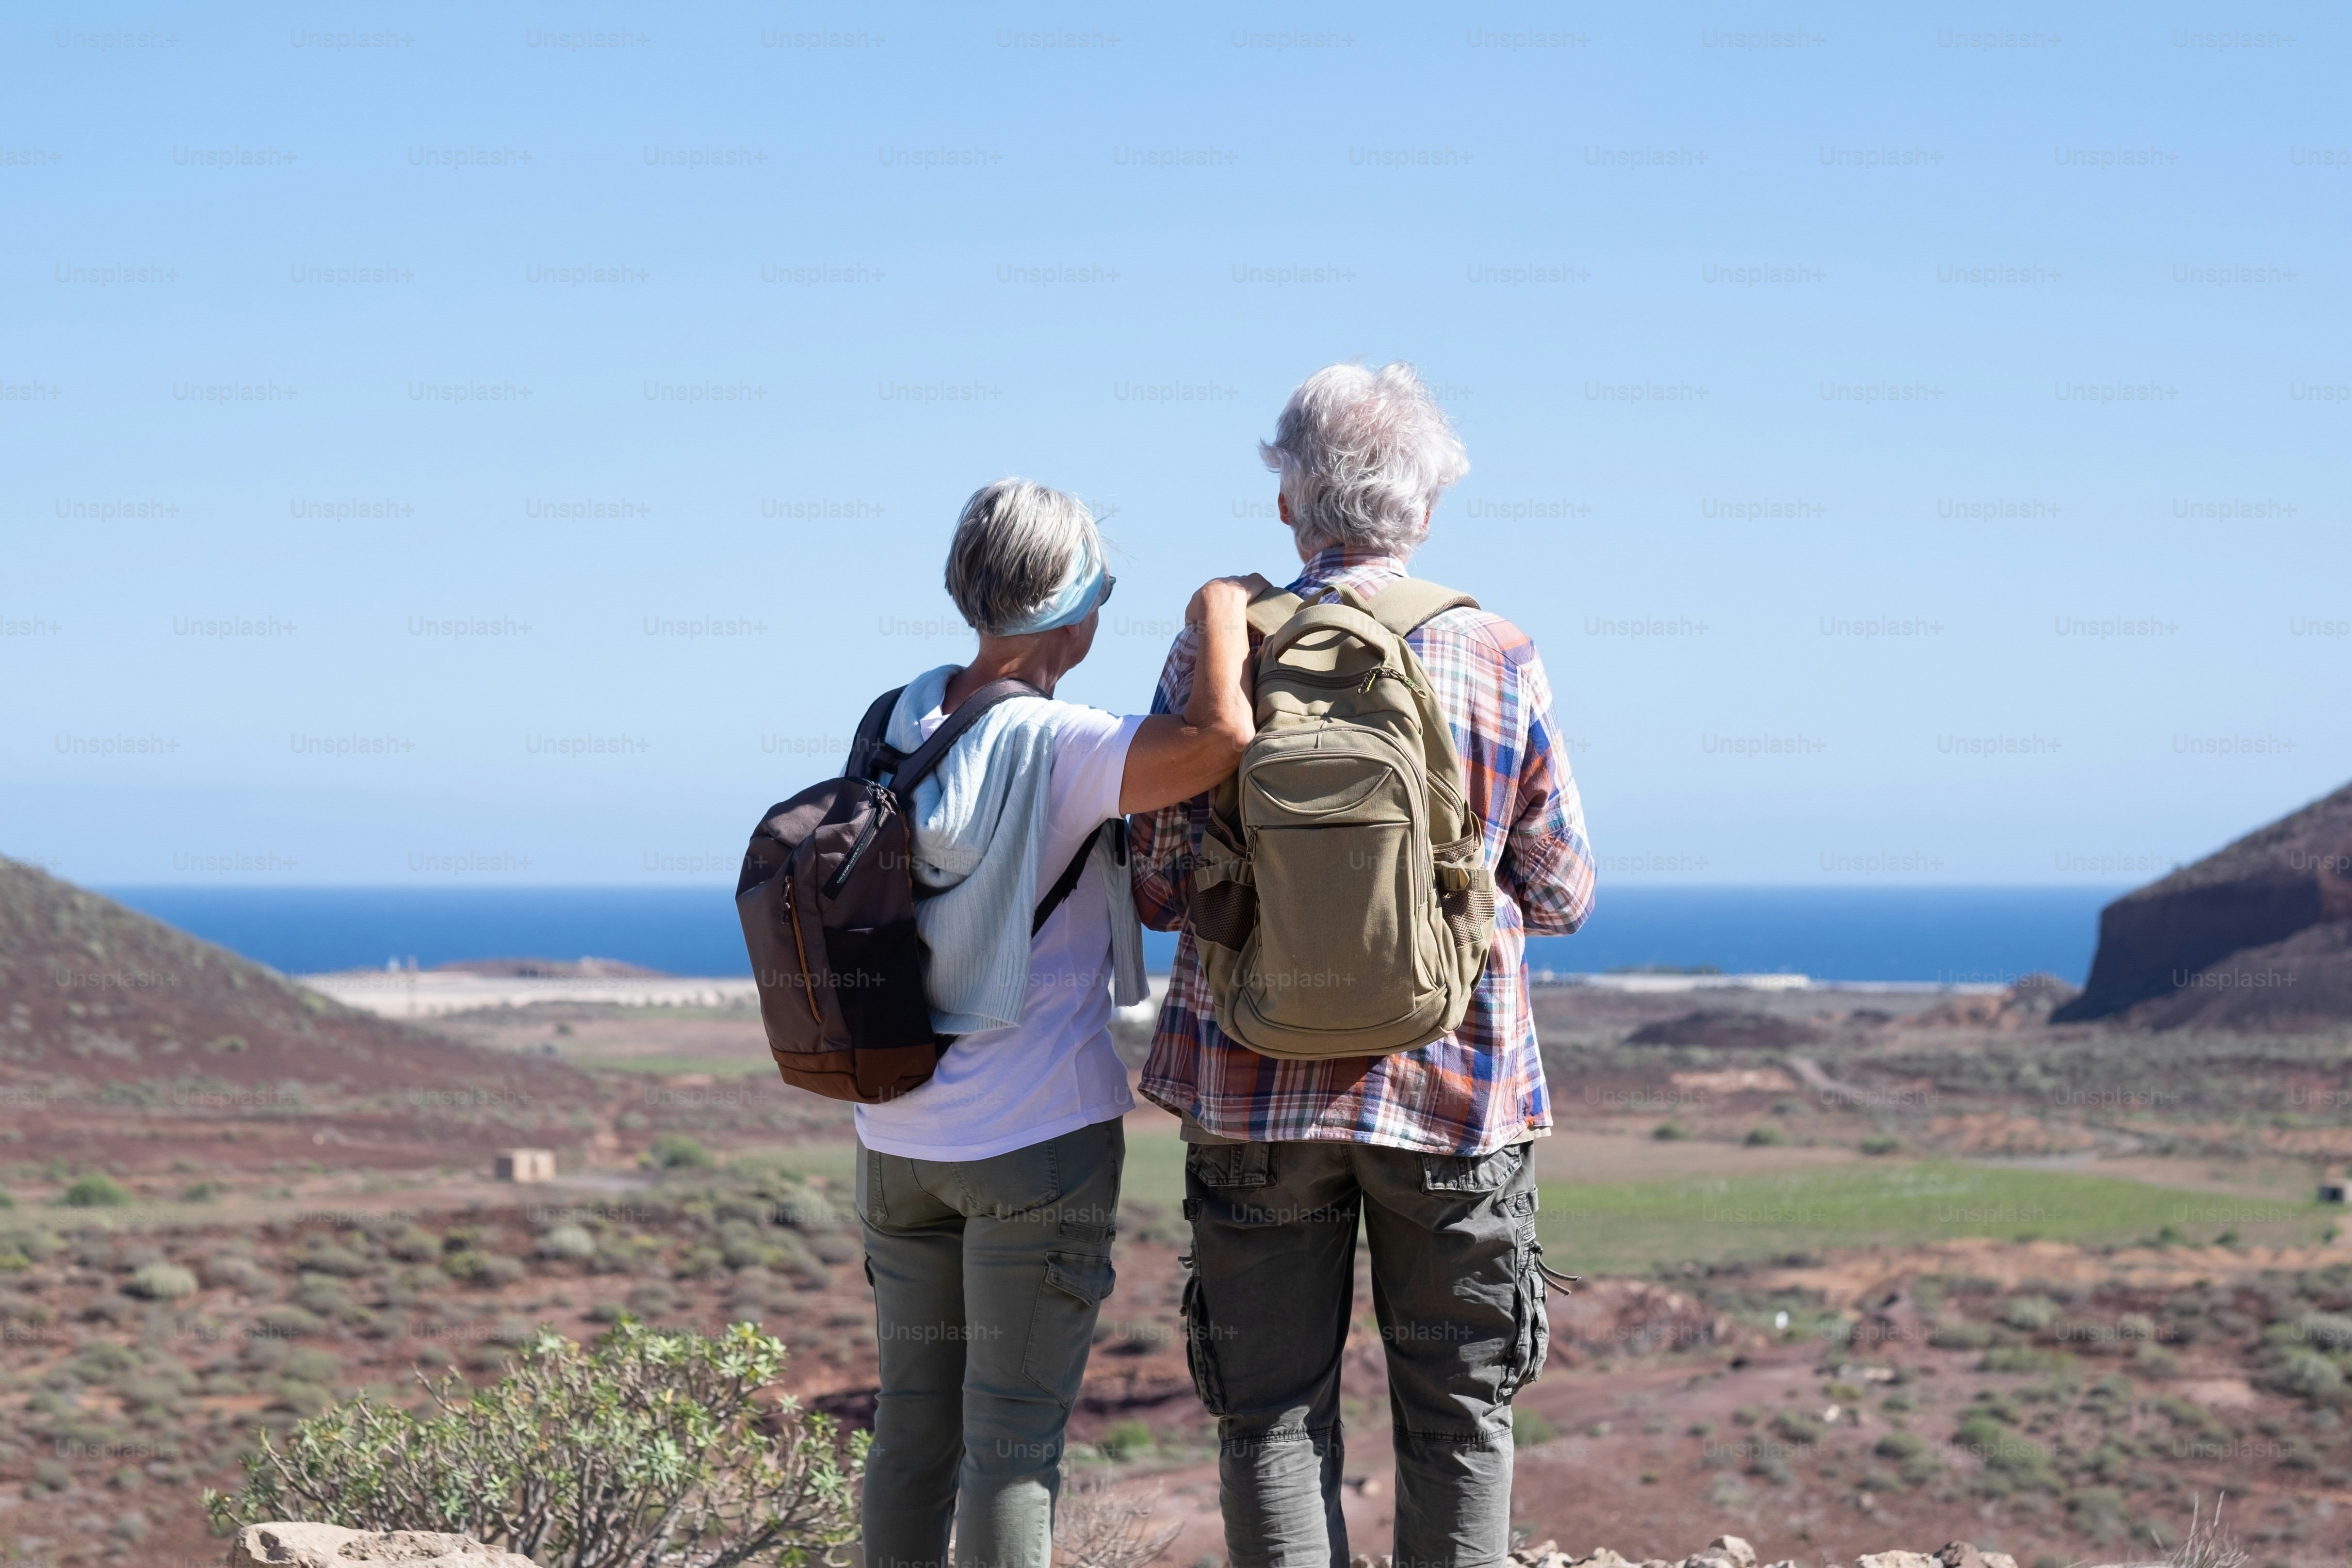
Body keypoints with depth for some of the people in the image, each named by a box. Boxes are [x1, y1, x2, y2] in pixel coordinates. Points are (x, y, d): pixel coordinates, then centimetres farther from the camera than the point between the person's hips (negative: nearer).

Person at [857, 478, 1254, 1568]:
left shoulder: (900, 719, 3)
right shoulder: (1053, 747, -18)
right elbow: (1217, 741, -34)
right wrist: (1220, 611, -15)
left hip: (899, 1133, 7)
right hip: (1037, 1133, -7)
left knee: (912, 1425, 15)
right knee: (1016, 1440, 1)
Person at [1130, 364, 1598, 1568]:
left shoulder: (1217, 649, -4)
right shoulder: (1501, 663, -3)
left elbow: (1158, 891, -2)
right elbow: (1561, 894, 4)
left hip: (1256, 1094, 0)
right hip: (1451, 1092, 0)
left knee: (1274, 1412, 8)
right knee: (1455, 1417, 10)